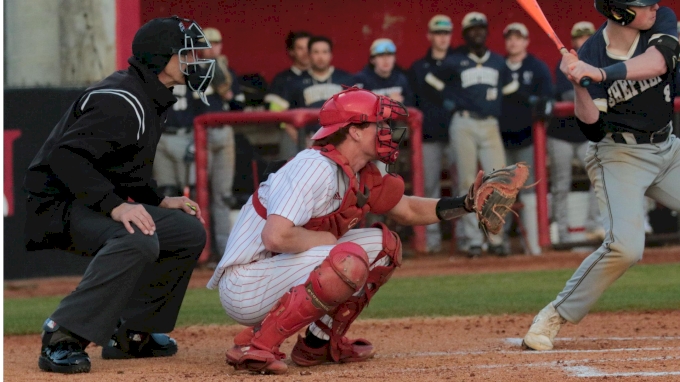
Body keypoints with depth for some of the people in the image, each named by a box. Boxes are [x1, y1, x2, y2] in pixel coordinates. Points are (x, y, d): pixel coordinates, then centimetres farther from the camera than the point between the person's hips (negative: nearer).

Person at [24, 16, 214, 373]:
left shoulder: (151, 99, 14)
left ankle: (132, 331, 13)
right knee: (138, 240, -36)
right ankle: (62, 339, -32)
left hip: (103, 203, 11)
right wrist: (115, 206, -36)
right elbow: (66, 157, -29)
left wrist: (160, 202, 12)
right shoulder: (121, 101, -20)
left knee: (189, 232, 9)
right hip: (59, 205, -11)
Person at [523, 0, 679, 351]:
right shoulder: (589, 56, -15)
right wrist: (578, 84, -32)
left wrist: (601, 73, -39)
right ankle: (553, 318, -13)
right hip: (619, 155, -5)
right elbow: (591, 126, -16)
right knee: (625, 245, -24)